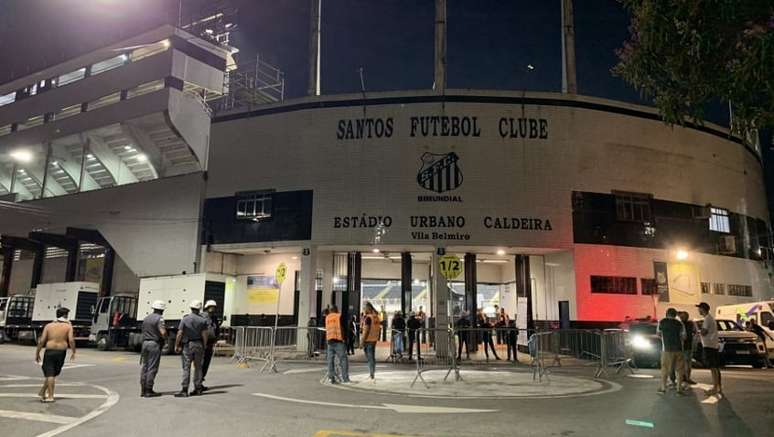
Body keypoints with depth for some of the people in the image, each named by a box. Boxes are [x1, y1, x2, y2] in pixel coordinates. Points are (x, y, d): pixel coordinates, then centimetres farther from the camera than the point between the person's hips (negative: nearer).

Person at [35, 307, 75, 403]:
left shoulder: (49, 326, 3)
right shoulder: (68, 326, -1)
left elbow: (42, 340, -2)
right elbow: (71, 340, -11)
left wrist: (37, 353, 6)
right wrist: (73, 352, -3)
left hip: (49, 351, 0)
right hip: (61, 352, 0)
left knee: (50, 374, 3)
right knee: (54, 374, 16)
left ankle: (50, 396, 1)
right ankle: (42, 392, 19)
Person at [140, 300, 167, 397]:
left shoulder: (146, 318, 13)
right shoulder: (159, 318, -12)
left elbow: (144, 331, 15)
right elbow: (163, 332, -21)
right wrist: (165, 339, -3)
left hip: (145, 343, 8)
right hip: (155, 344, -8)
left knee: (144, 367, 12)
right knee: (152, 368, -2)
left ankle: (143, 390, 15)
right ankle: (149, 390, 0)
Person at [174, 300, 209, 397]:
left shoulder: (185, 319, -6)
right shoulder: (203, 320, -2)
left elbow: (179, 334, -8)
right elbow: (204, 335, -4)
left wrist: (176, 346, 1)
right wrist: (204, 346, 8)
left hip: (187, 345, -2)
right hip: (199, 345, 2)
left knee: (186, 368, -1)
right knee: (198, 367, 11)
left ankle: (184, 390, -4)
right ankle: (198, 389, 15)